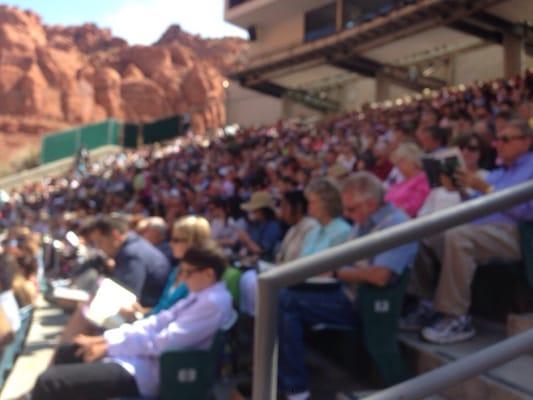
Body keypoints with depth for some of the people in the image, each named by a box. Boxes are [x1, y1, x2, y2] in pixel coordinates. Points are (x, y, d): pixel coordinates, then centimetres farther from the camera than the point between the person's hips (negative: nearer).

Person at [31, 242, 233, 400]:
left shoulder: (214, 303, -18)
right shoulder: (200, 295, 12)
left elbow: (165, 342, -22)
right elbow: (158, 322, 11)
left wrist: (110, 346, -13)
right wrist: (105, 338, 3)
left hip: (148, 371, -11)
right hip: (143, 354, 11)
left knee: (48, 381, -17)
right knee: (65, 354, 20)